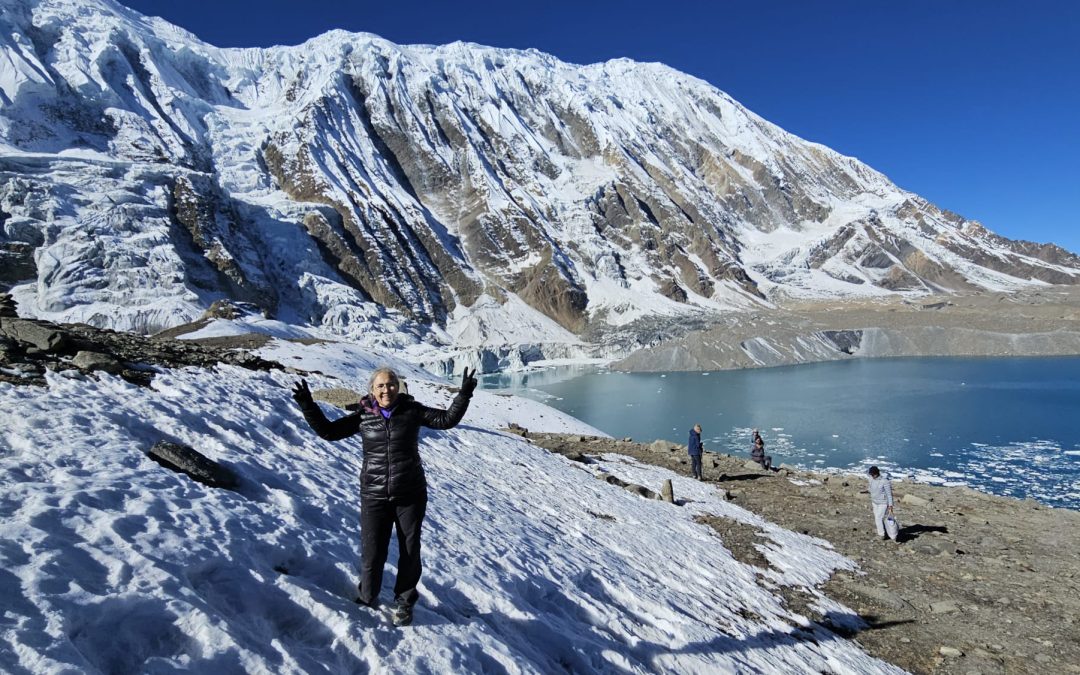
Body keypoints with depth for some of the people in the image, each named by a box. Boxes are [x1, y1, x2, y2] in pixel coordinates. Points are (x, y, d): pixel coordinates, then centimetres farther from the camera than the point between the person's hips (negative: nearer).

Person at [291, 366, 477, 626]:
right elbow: (328, 431, 4)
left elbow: (447, 419, -7)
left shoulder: (412, 410, -3)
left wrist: (464, 394, -19)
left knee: (410, 551, 12)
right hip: (374, 497, 0)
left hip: (410, 496, 0)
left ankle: (404, 603, 35)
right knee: (372, 554, 3)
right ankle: (368, 599, 34)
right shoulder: (363, 416, 0)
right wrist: (307, 405, -6)